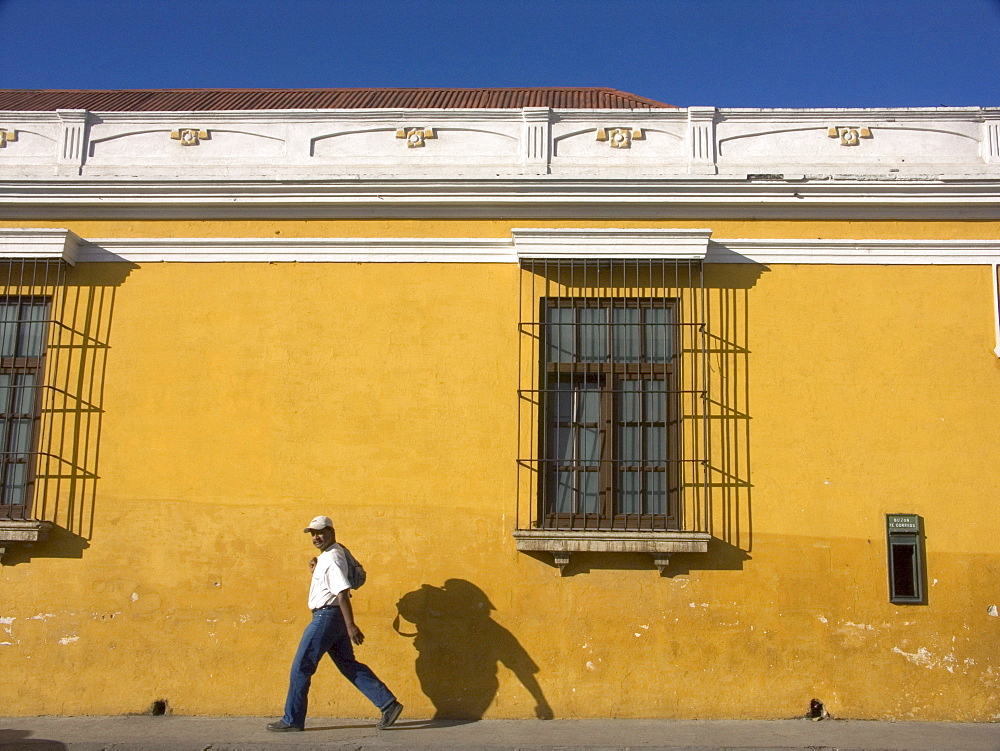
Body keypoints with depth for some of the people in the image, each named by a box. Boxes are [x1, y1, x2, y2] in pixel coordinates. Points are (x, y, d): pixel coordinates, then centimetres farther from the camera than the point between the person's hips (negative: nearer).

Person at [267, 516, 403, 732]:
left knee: (301, 667, -1)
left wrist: (350, 625, -27)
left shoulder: (331, 558, -16)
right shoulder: (331, 554, 16)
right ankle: (388, 704, 7)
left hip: (326, 616, -10)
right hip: (334, 618, 10)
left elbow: (342, 593, -23)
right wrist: (315, 569, 16)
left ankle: (292, 720, 8)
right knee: (349, 665, 10)